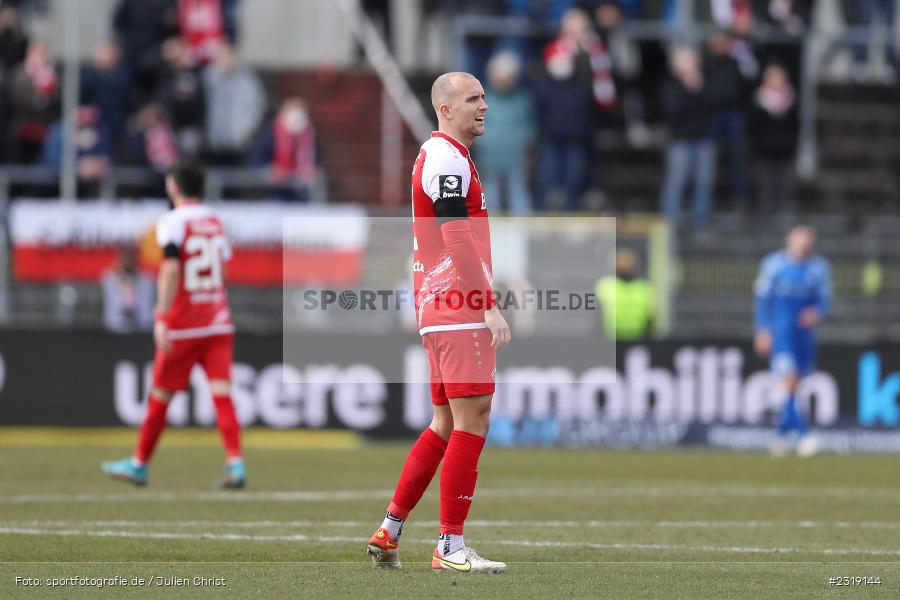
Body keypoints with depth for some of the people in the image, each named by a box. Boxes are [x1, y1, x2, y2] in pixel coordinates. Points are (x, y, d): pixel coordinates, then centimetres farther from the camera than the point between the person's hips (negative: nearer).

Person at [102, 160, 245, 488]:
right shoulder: (215, 221, 12)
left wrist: (162, 316, -23)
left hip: (182, 325, -5)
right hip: (218, 321, 5)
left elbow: (171, 268, -20)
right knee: (222, 393, -4)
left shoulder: (173, 222, -8)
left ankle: (139, 464, 21)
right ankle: (236, 462, -20)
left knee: (160, 395, 8)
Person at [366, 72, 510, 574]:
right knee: (472, 423, -8)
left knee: (447, 425, 14)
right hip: (461, 311, -10)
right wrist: (490, 306, -22)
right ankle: (451, 547, -8)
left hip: (438, 311, 10)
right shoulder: (448, 157, -11)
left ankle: (389, 532, 14)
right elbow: (459, 242, -19)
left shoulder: (440, 156, 21)